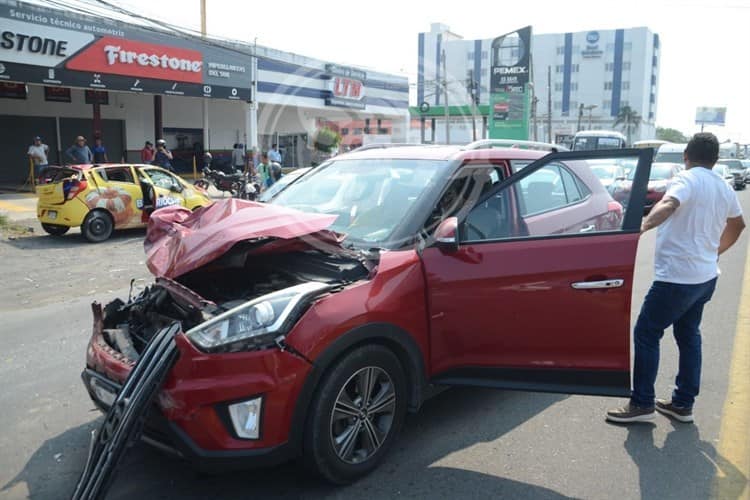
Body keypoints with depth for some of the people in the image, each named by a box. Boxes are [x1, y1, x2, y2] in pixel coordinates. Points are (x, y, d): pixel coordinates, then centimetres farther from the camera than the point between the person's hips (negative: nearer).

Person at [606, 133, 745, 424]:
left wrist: (643, 226, -49)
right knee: (688, 335, 17)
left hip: (677, 277, -9)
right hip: (706, 277, 9)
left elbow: (668, 205, -35)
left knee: (646, 334, -1)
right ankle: (683, 403, 25)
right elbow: (737, 224, 28)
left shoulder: (688, 180, -13)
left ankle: (642, 404, 4)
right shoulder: (724, 188, 12)